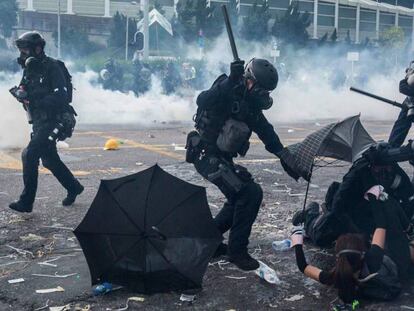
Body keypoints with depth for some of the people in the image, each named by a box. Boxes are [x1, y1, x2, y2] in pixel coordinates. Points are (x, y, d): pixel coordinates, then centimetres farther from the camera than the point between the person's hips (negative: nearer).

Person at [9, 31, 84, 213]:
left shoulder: (52, 67, -13)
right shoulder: (29, 69, 11)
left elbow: (61, 96, -21)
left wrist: (35, 101, -26)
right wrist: (21, 92, -7)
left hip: (54, 121, -9)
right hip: (38, 122, 9)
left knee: (29, 155, -17)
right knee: (49, 160, 16)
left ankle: (26, 202, -11)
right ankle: (74, 188, 35)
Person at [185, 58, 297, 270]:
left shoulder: (251, 105, 9)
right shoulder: (227, 91, -17)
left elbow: (266, 132, 16)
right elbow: (203, 101, -36)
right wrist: (231, 80, -41)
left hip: (222, 157, 9)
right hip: (206, 155, -9)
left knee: (241, 197, 17)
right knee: (250, 193, -18)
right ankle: (237, 250, -5)